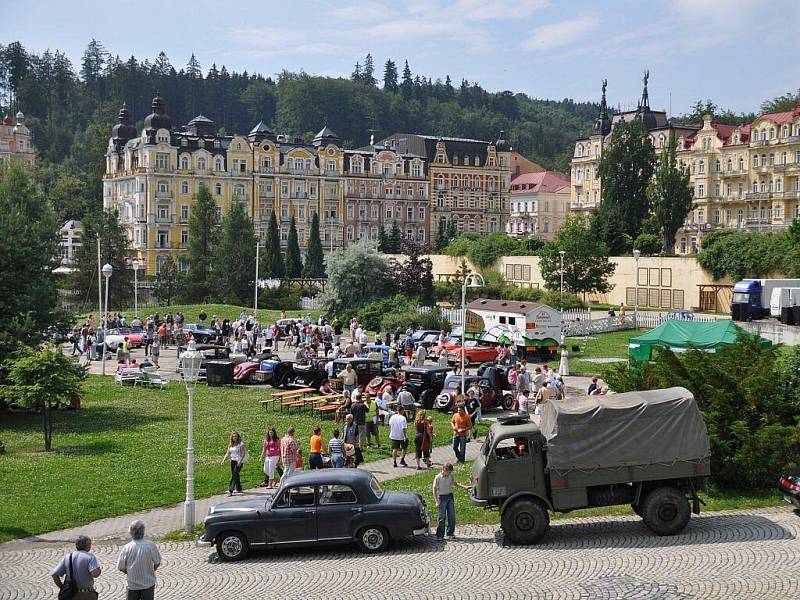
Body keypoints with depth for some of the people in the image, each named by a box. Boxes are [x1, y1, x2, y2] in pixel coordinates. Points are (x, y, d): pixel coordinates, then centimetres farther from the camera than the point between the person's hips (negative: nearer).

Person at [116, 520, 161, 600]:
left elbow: (121, 567, -5)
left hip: (132, 584, 0)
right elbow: (157, 563, -6)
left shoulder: (126, 548, -14)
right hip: (148, 583, 0)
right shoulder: (150, 545, -16)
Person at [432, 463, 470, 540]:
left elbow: (455, 483, 20)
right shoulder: (438, 478, -13)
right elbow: (434, 490, -9)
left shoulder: (451, 476, 1)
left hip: (450, 496, 5)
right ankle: (440, 535, 5)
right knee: (441, 517, -3)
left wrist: (464, 487, 9)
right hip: (442, 497, -5)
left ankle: (450, 533, 16)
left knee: (452, 516, 5)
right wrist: (437, 501, -14)